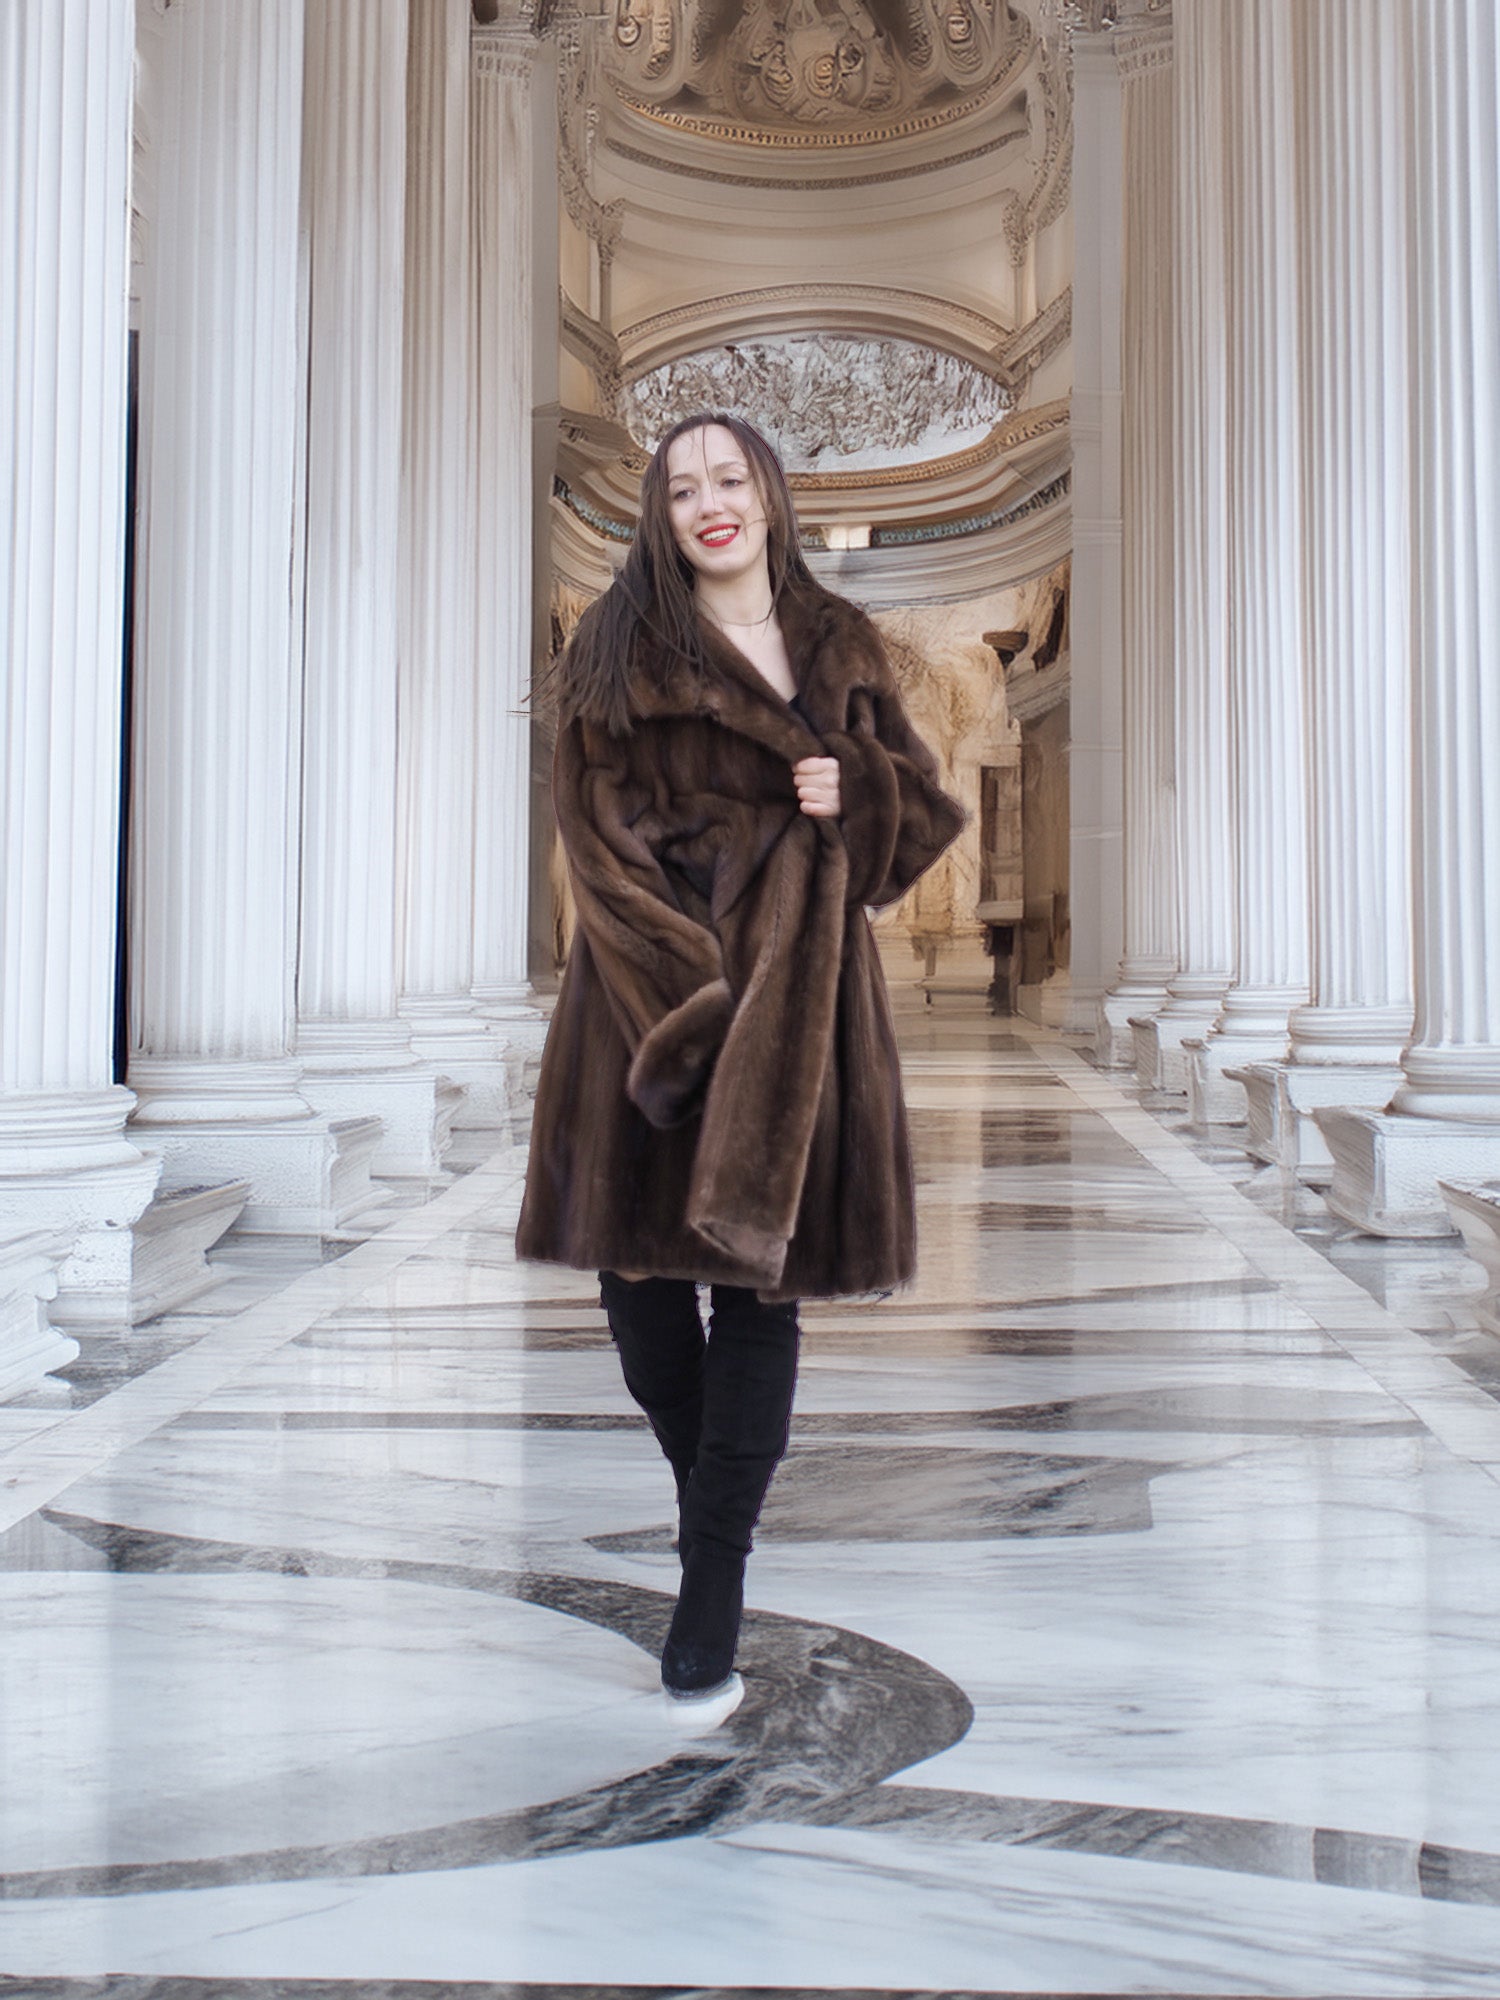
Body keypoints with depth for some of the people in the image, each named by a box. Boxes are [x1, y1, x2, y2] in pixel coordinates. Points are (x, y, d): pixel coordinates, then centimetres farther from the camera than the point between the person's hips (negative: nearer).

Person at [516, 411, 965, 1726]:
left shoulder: (842, 647, 14)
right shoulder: (620, 652, 5)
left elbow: (919, 800, 17)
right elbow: (601, 830, -4)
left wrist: (852, 791, -7)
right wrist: (695, 980, -14)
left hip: (795, 995, 1)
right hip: (651, 982, -1)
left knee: (759, 1280, -2)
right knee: (638, 1273, 2)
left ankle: (712, 1600, 5)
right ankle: (710, 1493, 31)